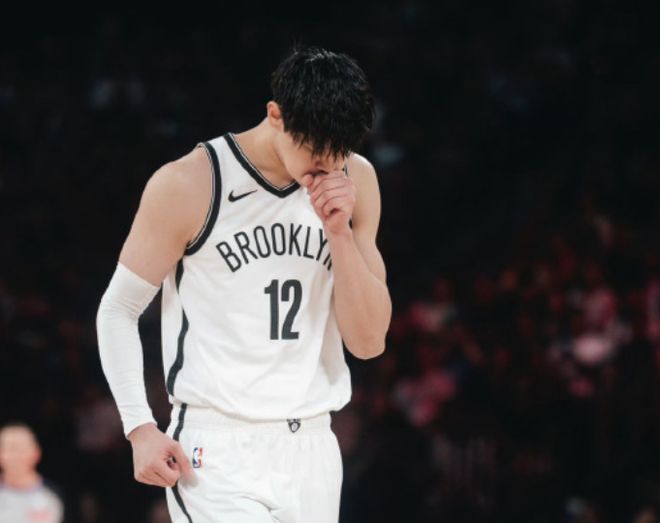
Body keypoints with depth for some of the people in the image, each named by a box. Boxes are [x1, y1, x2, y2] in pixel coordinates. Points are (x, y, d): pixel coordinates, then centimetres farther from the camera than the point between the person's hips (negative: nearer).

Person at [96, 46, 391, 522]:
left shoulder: (356, 181, 4)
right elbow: (118, 310, 0)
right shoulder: (189, 185, -9)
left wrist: (339, 232, -9)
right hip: (218, 451, -5)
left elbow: (369, 341, 4)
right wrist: (140, 428, -10)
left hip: (313, 449, 5)